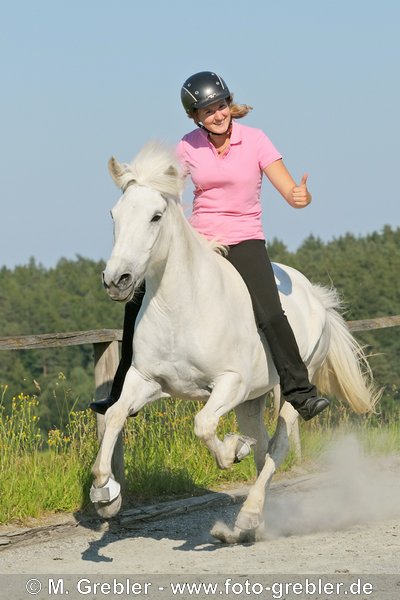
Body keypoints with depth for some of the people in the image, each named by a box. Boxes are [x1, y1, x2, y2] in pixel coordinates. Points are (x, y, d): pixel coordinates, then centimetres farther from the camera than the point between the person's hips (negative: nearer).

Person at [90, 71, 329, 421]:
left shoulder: (254, 141, -6)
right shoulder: (189, 147, 2)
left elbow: (290, 190, -12)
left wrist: (301, 197, -35)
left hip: (245, 242, -3)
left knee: (270, 314, -27)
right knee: (138, 304, -2)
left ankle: (300, 392, -18)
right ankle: (125, 394, 9)